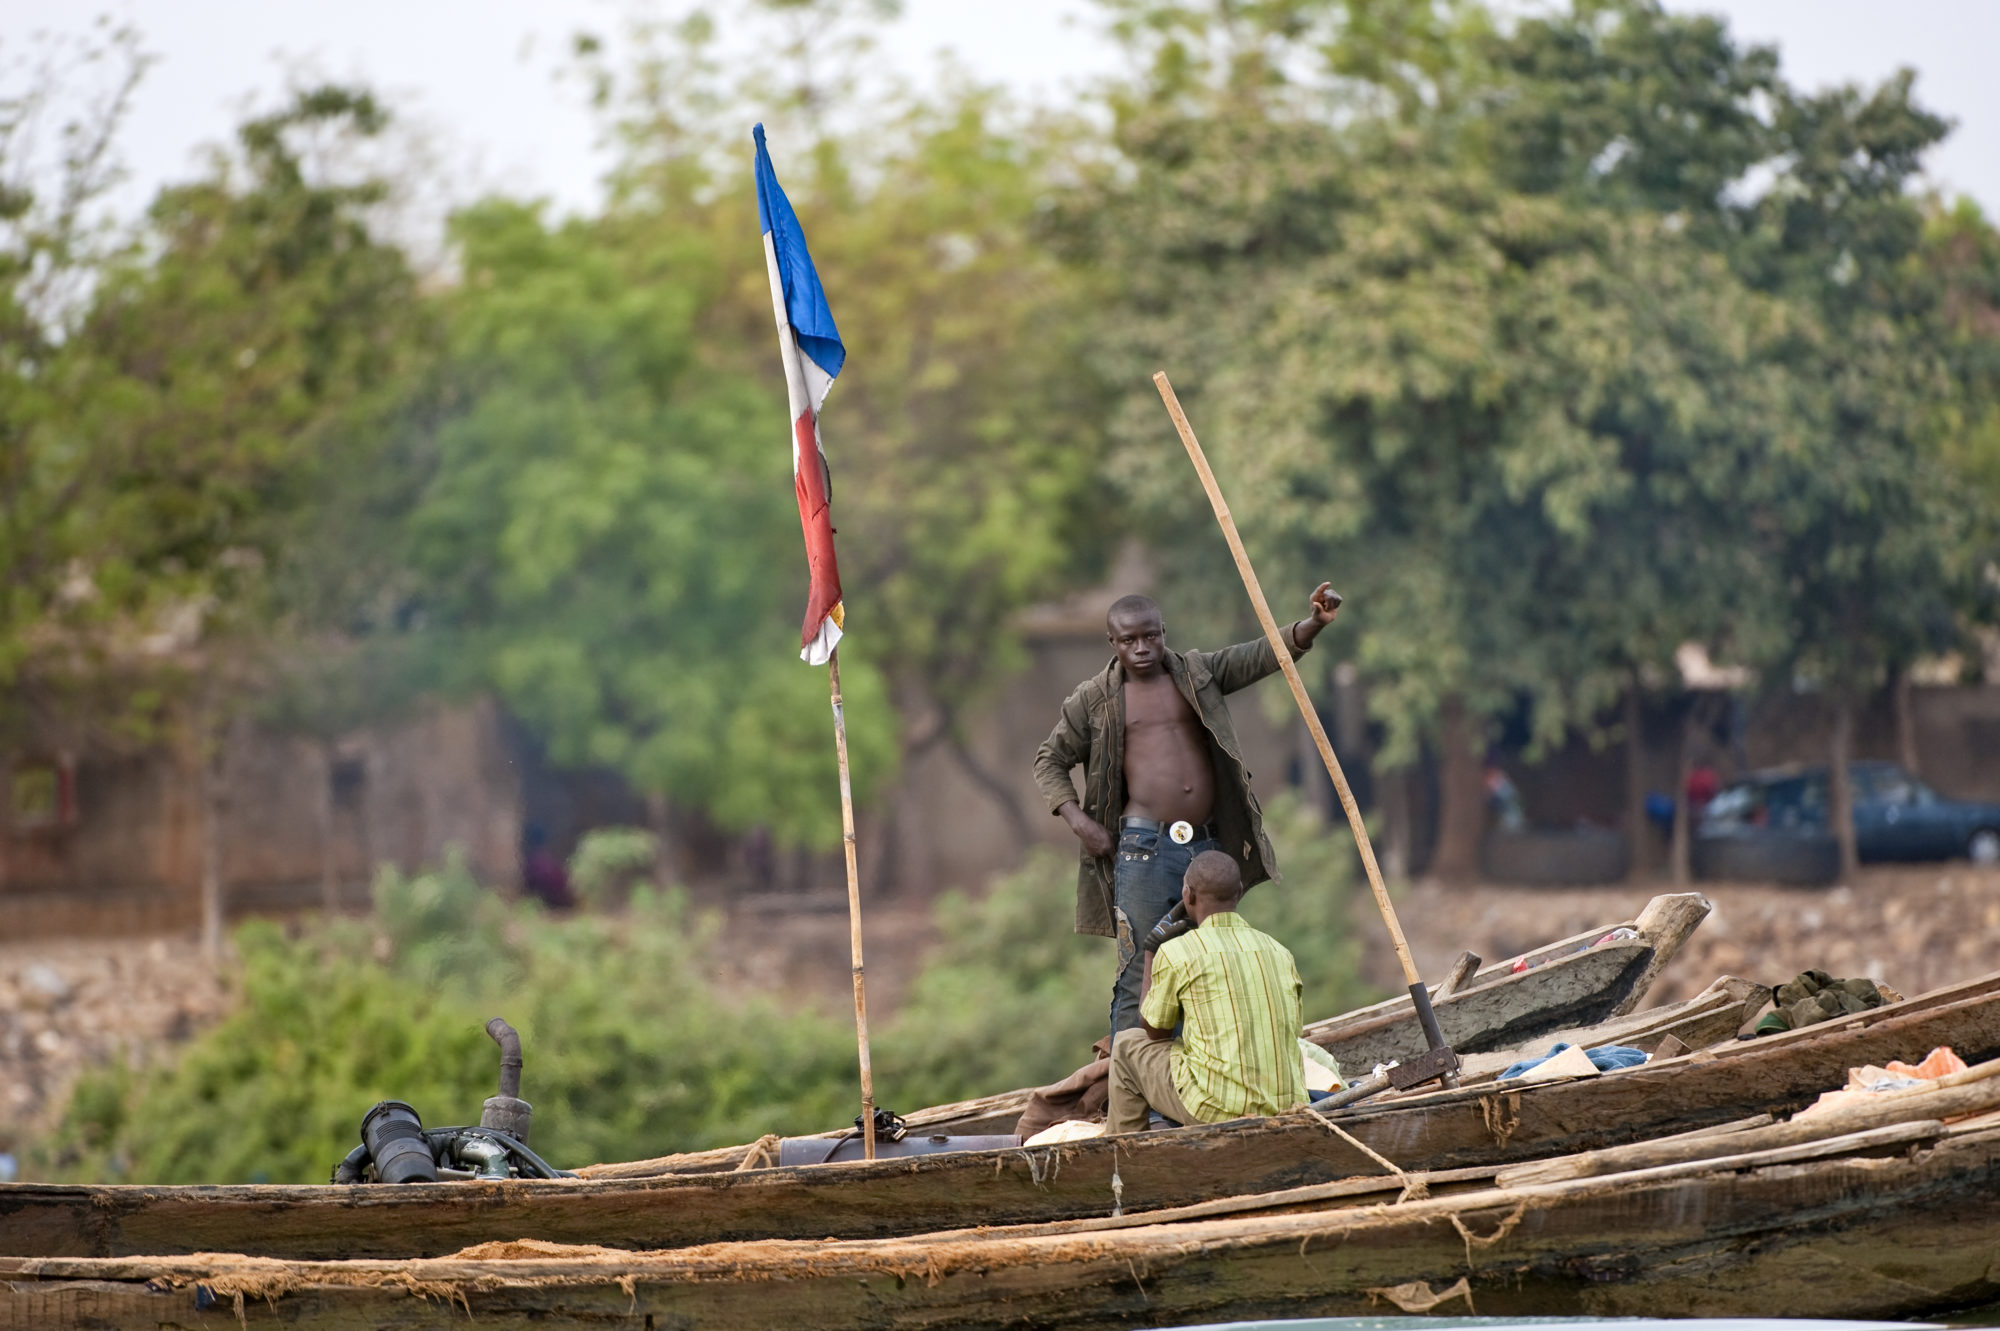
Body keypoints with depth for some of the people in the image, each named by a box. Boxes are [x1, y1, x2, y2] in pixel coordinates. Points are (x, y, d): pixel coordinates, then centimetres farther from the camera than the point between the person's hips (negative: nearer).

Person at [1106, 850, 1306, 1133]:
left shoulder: (1175, 953, -6)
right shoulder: (1280, 953, 9)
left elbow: (1154, 1031, 10)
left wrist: (1149, 957, 24)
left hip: (1218, 1109, -5)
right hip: (1285, 1110, 5)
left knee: (1127, 1046, 20)